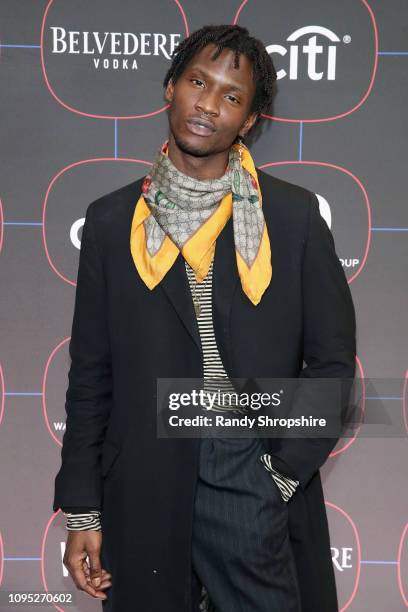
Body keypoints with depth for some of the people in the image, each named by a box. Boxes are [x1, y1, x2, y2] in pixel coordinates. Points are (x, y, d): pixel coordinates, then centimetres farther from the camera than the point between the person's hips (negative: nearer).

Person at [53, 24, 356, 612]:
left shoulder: (294, 215, -1)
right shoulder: (113, 220, 2)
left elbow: (333, 359, 3)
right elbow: (90, 375, 5)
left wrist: (286, 470, -5)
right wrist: (81, 512, 3)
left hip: (256, 484, 0)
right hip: (142, 493, 1)